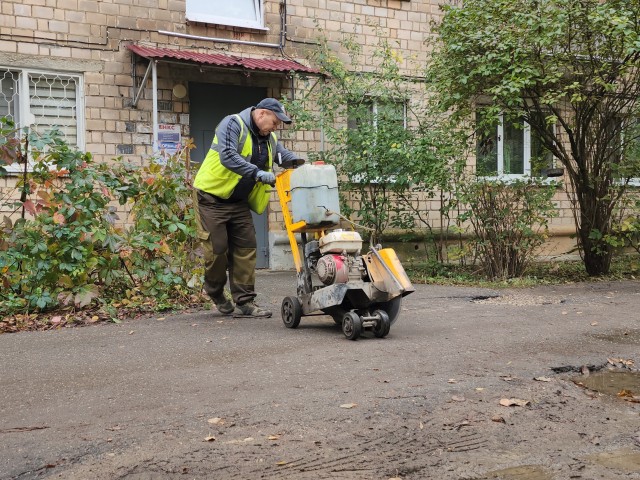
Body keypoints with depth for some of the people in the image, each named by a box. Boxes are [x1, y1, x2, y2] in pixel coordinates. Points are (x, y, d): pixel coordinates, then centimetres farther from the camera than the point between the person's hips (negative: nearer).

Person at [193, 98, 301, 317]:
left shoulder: (269, 139, 9)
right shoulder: (233, 124, -16)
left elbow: (287, 156, 8)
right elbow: (227, 157, -29)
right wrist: (258, 173, -35)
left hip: (239, 202, 7)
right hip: (212, 197, -7)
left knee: (246, 248, 0)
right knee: (217, 248, -5)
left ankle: (244, 302, 5)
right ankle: (215, 292, 22)